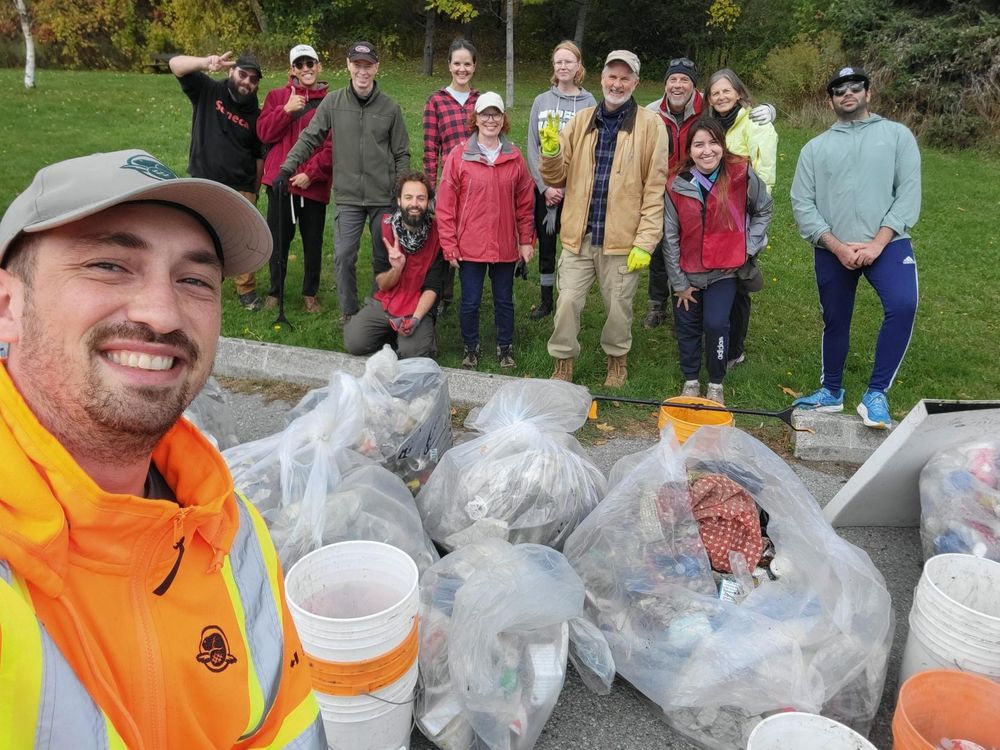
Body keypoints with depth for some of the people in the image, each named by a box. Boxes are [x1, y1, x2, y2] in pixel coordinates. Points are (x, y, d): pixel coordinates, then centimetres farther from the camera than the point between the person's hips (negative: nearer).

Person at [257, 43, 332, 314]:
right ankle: (275, 292, 22)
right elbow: (263, 133, 0)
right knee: (279, 239, 8)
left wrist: (312, 173, -13)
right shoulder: (277, 96, 8)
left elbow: (333, 145, -5)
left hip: (314, 183, -1)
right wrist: (286, 110, -13)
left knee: (313, 241, 6)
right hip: (280, 180, 2)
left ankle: (310, 293, 21)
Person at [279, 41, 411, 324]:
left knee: (385, 256, 8)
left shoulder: (390, 108, 2)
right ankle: (348, 312, 16)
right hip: (348, 196, 0)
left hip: (384, 197, 0)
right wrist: (287, 167, -6)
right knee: (344, 257, -2)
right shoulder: (333, 102, 2)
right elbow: (309, 138, 5)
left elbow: (401, 154, 6)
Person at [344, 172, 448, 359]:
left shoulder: (437, 233, -12)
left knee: (413, 352, -28)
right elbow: (382, 285, -5)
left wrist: (415, 318, -25)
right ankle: (393, 336, 10)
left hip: (420, 308, -2)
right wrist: (396, 269, -27)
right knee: (354, 342, -17)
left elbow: (432, 287, -10)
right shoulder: (385, 228, -8)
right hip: (384, 303, 3)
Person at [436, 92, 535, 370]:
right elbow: (445, 204, -5)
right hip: (469, 247, -2)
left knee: (504, 300, 14)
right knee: (470, 302, 7)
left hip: (505, 246, 2)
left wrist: (526, 240, 6)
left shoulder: (515, 158, 3)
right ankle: (471, 347, 28)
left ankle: (505, 347, 31)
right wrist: (449, 245, -7)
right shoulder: (458, 156, -5)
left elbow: (525, 202, 7)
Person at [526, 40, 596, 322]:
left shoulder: (589, 103, 0)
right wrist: (545, 186, -7)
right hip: (544, 187, 2)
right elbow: (532, 147, 3)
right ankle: (546, 300, 22)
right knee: (546, 244, 9)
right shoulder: (541, 101, 6)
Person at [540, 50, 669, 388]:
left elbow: (655, 187, -5)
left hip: (622, 239, -2)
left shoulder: (650, 124, -1)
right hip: (578, 235, 2)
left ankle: (617, 357, 34)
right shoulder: (582, 120, 9)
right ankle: (563, 362, 22)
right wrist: (551, 151, -13)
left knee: (618, 306, 11)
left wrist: (645, 241, -10)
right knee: (568, 302, 3)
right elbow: (557, 177, 9)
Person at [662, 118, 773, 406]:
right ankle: (691, 380, 31)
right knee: (687, 327, 10)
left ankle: (716, 384, 9)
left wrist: (749, 246, -1)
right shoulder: (677, 186, -10)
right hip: (688, 273, 2)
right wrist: (678, 282, -1)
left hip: (724, 271, -2)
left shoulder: (742, 175, -12)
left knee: (715, 324, -13)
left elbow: (763, 210, 7)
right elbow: (670, 237, -4)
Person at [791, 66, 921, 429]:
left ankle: (875, 395, -15)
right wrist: (837, 246, -11)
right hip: (832, 249, 2)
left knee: (903, 305, -25)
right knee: (835, 321, 12)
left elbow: (909, 193, 0)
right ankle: (831, 392, 32)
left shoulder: (897, 134, 9)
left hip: (886, 242, -2)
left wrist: (877, 243, -13)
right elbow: (802, 203, 2)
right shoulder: (815, 148, 12)